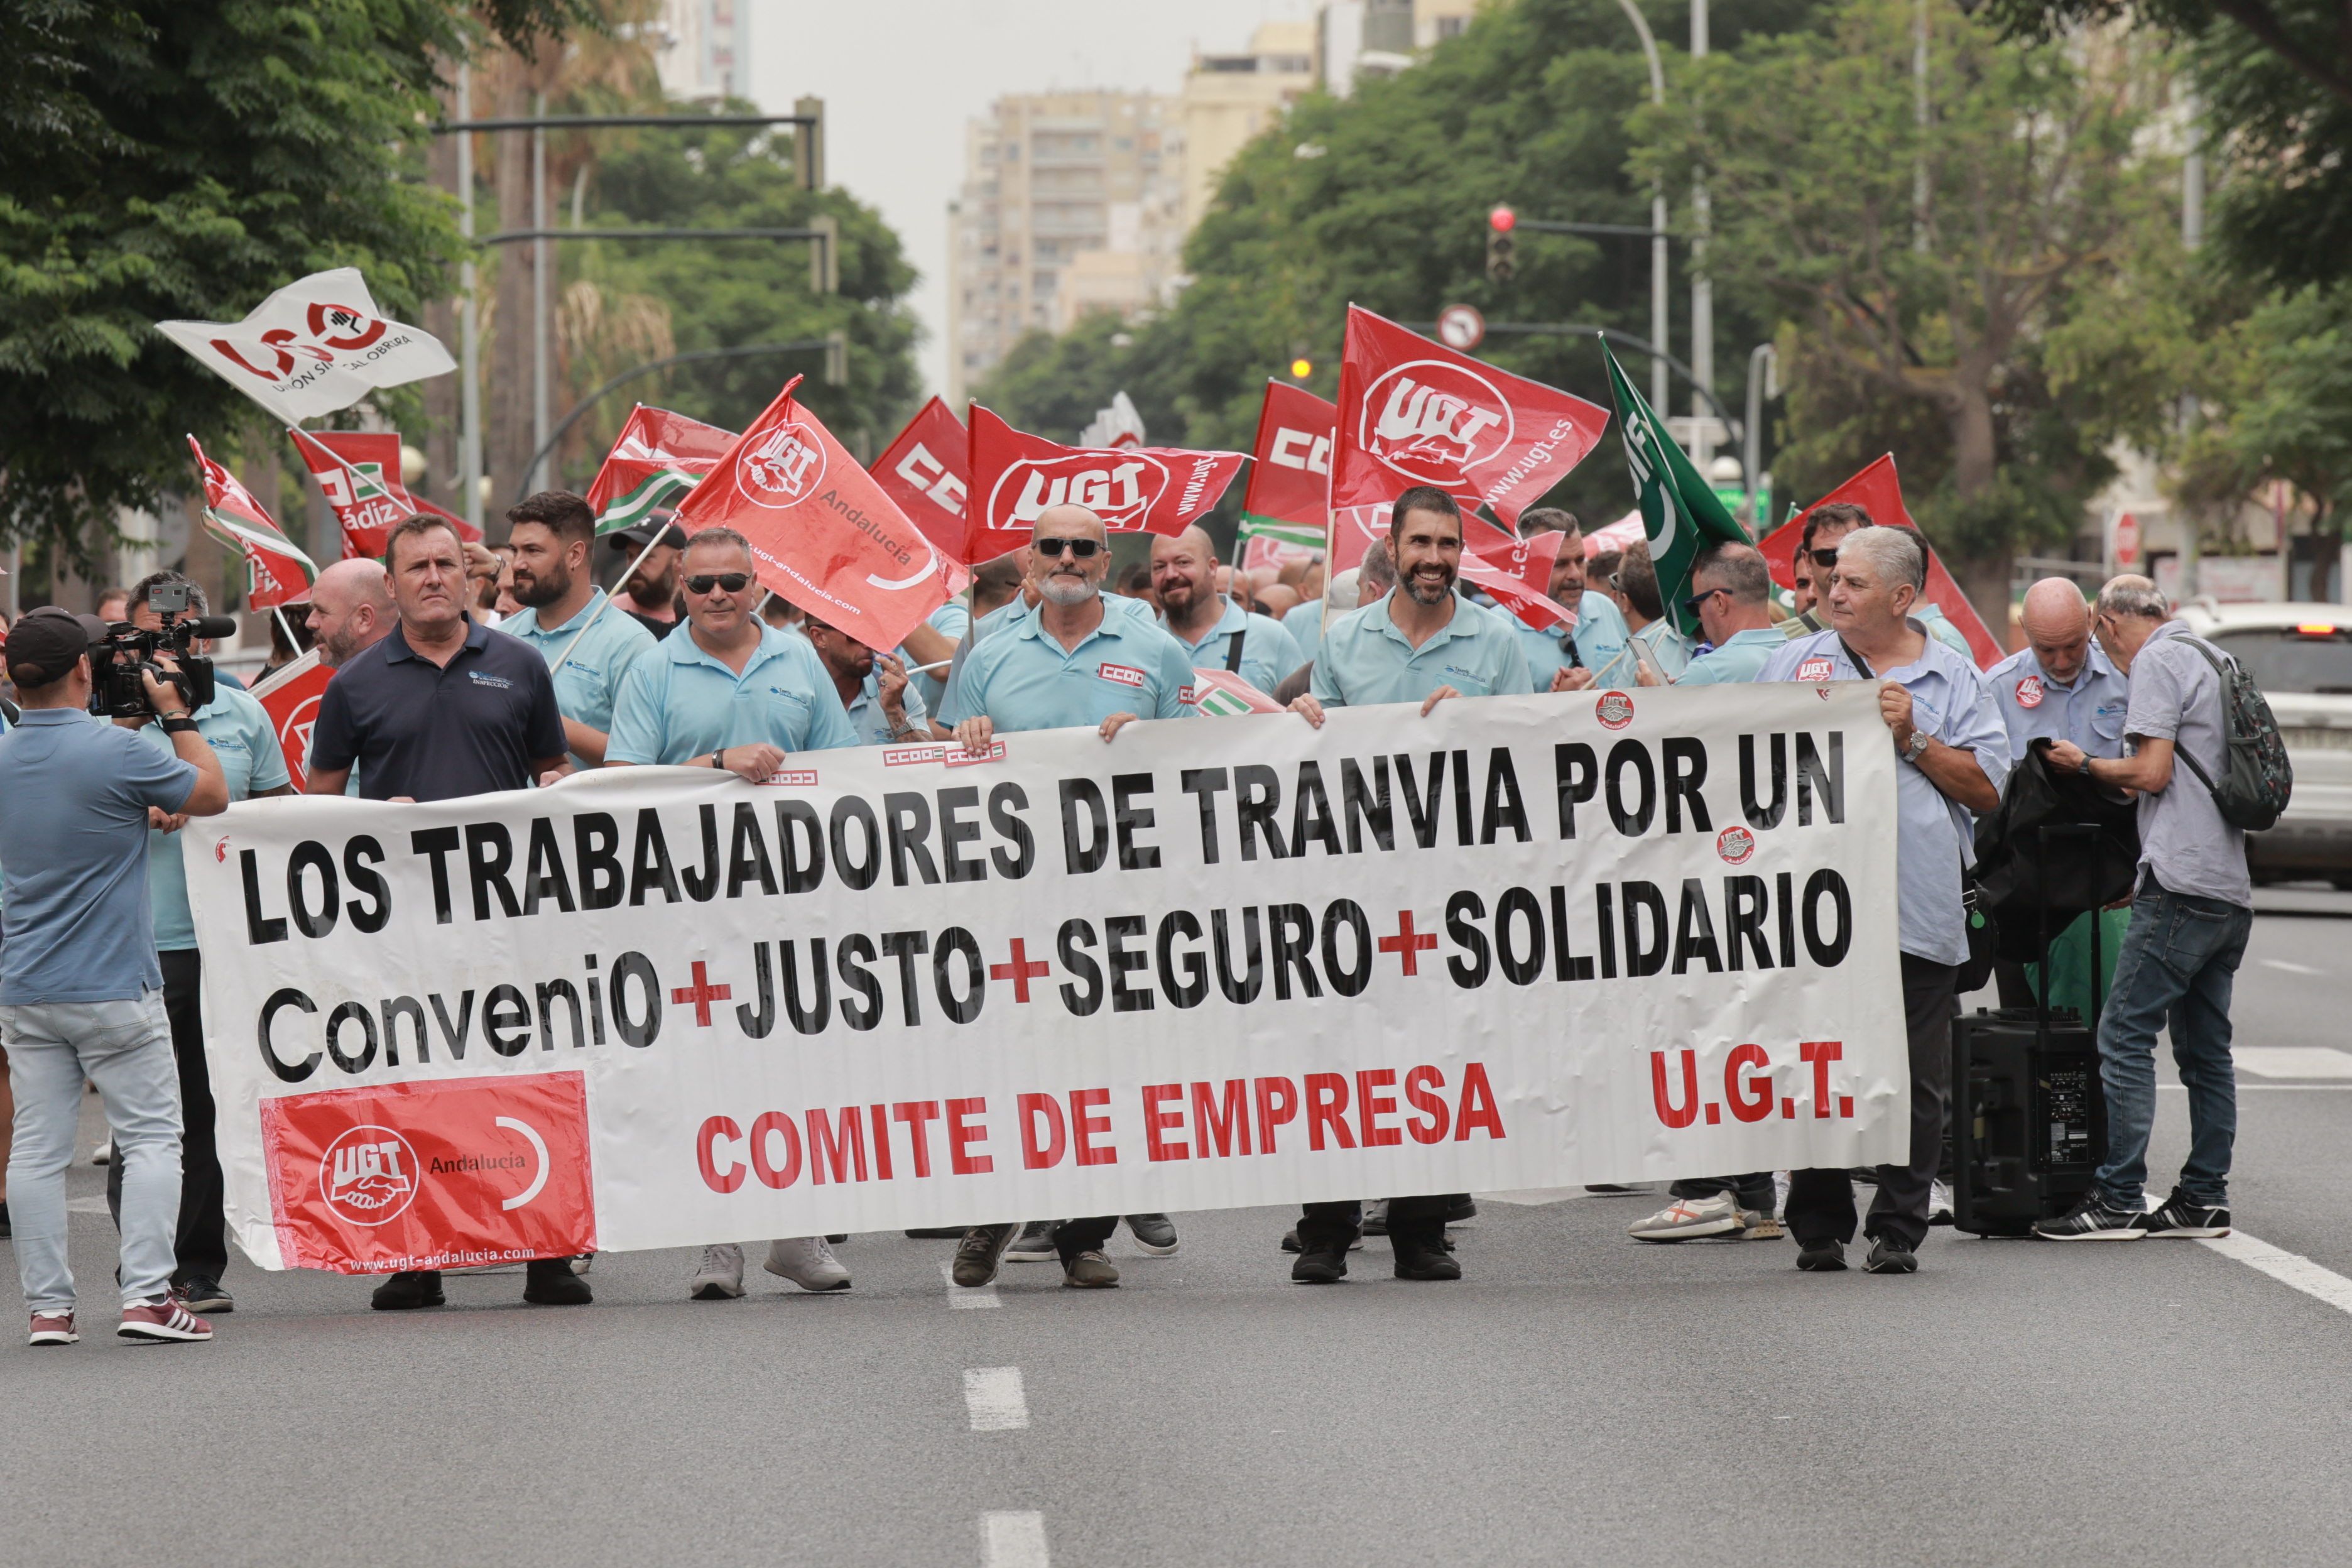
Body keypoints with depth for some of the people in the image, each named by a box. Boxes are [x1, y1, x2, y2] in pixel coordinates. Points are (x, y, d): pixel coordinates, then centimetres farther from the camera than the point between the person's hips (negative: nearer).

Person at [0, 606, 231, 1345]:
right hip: (114, 991, -5)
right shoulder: (116, 752, -15)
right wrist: (176, 715, 8)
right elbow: (211, 795, -2)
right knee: (151, 1137, 2)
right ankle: (147, 1294, -6)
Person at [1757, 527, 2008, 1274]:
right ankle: (1818, 1226, 11)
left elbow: (1987, 789, 4)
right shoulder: (1796, 664, 14)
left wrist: (1913, 740, -5)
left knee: (1915, 1085, 1)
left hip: (1920, 912, -1)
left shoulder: (1952, 678, 10)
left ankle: (1899, 1229, 9)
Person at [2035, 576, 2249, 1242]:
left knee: (2126, 1036, -9)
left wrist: (2086, 764, 3)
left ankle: (2118, 1199, -12)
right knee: (2205, 1047, 12)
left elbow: (2152, 772, -12)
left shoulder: (2156, 663, -5)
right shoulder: (2214, 660, 20)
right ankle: (2204, 1199, 12)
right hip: (2232, 889, 9)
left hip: (2182, 881, -9)